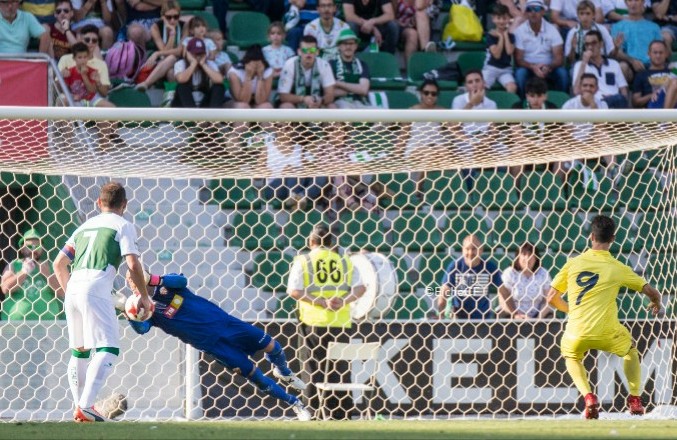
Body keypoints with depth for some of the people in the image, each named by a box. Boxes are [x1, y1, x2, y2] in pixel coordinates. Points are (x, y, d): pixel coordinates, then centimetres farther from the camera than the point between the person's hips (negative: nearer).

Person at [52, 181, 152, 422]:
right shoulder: (123, 225, 7)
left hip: (73, 288, 7)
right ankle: (85, 406, -25)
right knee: (108, 349, -10)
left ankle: (80, 406, 21)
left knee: (79, 350, 19)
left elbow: (59, 264, 24)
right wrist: (144, 295, 7)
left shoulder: (85, 226, 25)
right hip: (96, 289, -7)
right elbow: (133, 264, -5)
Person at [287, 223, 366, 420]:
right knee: (340, 367, 8)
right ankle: (342, 412, 7)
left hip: (312, 322, -2)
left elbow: (294, 291, -10)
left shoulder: (303, 261, 0)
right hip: (340, 323, 2)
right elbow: (360, 288, 0)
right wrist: (344, 300, -12)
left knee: (313, 367, 2)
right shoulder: (345, 262, 8)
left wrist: (321, 302, -11)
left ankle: (313, 411, -3)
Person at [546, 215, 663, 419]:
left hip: (577, 333, 0)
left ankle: (588, 396, 9)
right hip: (607, 333, 0)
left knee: (572, 357, 34)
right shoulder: (618, 268, 0)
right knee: (630, 350, 32)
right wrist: (656, 303, 31)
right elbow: (651, 292, 6)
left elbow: (552, 298, 8)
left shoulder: (573, 264, 3)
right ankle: (635, 398, 20)